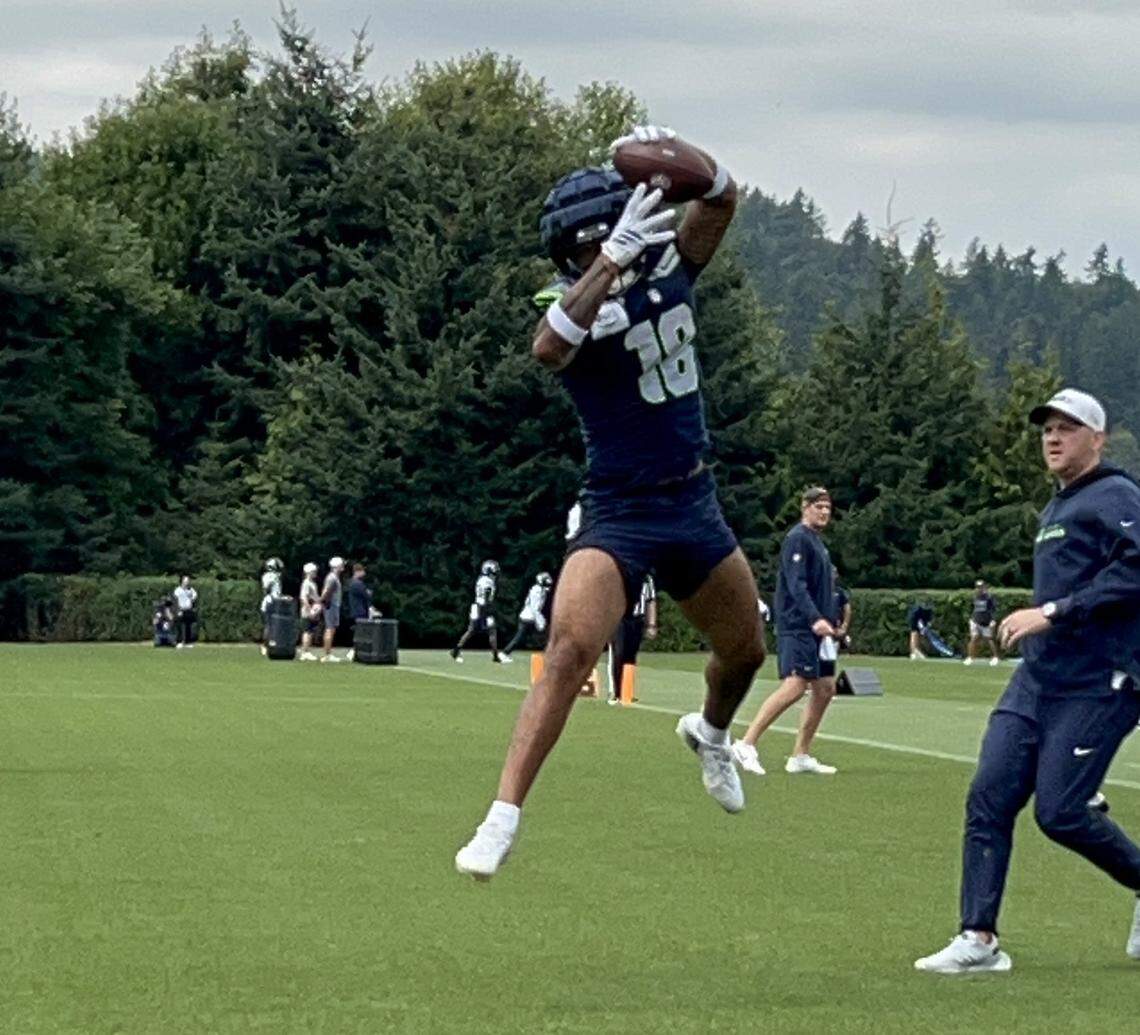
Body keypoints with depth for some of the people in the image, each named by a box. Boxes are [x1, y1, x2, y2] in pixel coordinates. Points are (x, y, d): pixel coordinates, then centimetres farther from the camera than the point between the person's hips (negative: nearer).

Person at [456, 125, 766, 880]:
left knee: (745, 651, 21)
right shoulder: (573, 307, -17)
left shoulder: (668, 272, -2)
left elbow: (723, 199, -12)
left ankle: (711, 733, 55)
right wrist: (615, 259, -50)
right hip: (618, 513, -6)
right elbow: (549, 348, -41)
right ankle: (504, 818, -23)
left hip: (695, 504, 6)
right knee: (569, 654, -23)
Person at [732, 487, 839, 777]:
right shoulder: (797, 539, -9)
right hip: (796, 627, -10)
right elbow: (796, 584, -19)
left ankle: (801, 756, 12)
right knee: (795, 685, -19)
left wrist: (827, 624, 20)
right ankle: (746, 745, -17)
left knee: (825, 688, 6)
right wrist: (815, 619, -28)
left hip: (815, 629, 10)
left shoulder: (818, 542, 20)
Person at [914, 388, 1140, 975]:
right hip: (1036, 680, 9)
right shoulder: (1055, 510, 22)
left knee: (1059, 811, -12)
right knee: (988, 798, -3)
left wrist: (1052, 613, -22)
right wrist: (1029, 626, 14)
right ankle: (979, 940, -3)